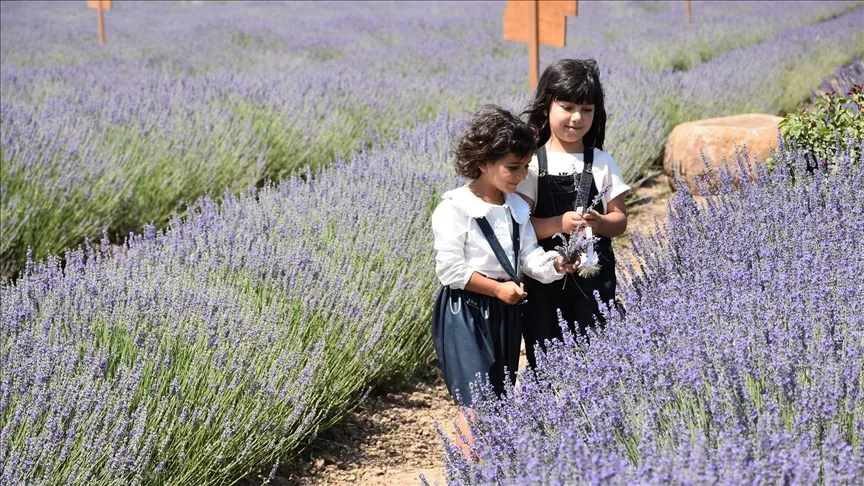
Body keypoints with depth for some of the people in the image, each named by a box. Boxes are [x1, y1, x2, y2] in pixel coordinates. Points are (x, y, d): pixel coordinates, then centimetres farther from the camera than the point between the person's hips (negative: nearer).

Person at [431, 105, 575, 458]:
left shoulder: (517, 209, 7)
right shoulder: (455, 209, -15)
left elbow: (529, 256, 5)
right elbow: (451, 269, -16)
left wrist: (554, 264, -16)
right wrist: (498, 288, -19)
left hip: (505, 310, 7)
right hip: (465, 310, -7)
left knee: (498, 397, 13)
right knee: (476, 401, -13)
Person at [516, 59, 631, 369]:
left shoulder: (602, 163, 3)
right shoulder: (532, 163, -3)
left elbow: (619, 220, 5)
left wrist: (599, 223, -16)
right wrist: (559, 224, -22)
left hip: (594, 277, 1)